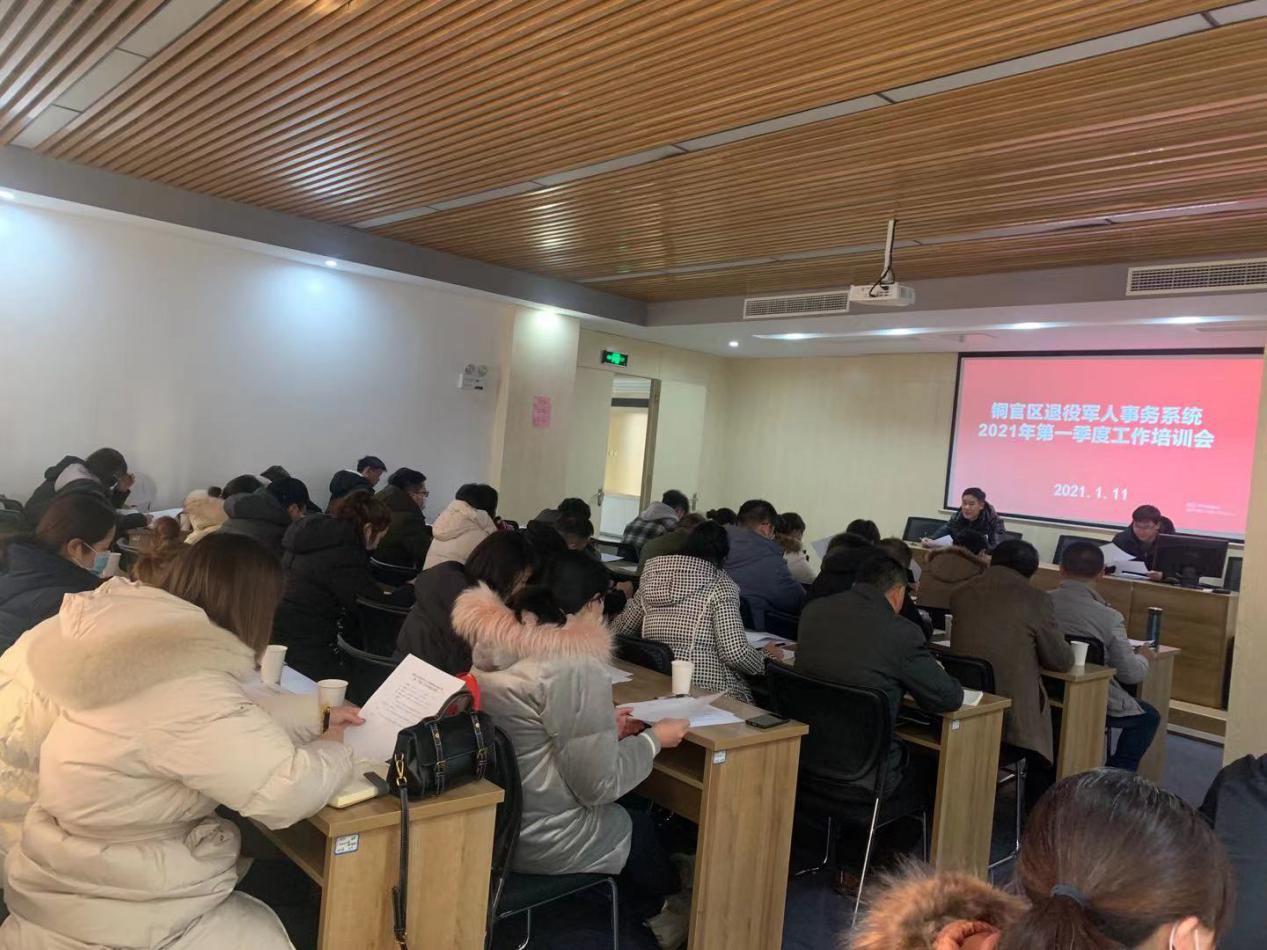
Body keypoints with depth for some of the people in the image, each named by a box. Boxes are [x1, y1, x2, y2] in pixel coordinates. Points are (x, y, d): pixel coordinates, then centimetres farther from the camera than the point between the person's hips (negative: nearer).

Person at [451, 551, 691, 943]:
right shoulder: (575, 665, -26)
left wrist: (602, 728, 11)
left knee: (630, 811, 26)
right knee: (644, 827, 23)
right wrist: (652, 739, -6)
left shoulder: (493, 644, -2)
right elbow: (599, 786, -21)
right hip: (545, 840, -7)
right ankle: (661, 915, 48)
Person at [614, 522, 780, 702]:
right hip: (709, 691, -5)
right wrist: (765, 657, 6)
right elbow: (735, 654, -13)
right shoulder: (720, 586, -6)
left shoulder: (652, 579, 7)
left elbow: (620, 629, 19)